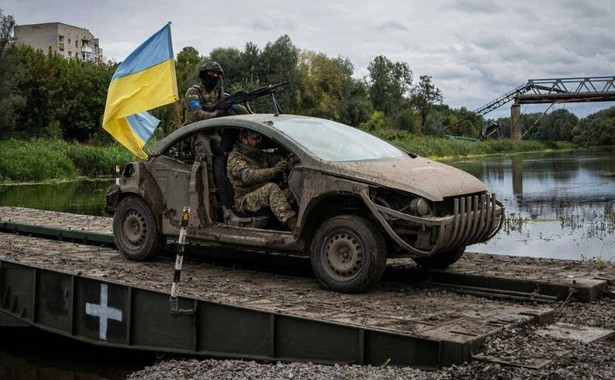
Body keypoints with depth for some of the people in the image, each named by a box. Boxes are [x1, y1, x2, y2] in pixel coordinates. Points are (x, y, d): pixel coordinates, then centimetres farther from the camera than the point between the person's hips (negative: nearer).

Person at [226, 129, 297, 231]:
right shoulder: (235, 158, -3)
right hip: (245, 200, -7)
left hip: (266, 195, 7)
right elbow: (247, 176, -22)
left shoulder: (260, 155, 22)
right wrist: (273, 171, -35)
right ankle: (292, 224, -50)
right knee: (272, 188, -35)